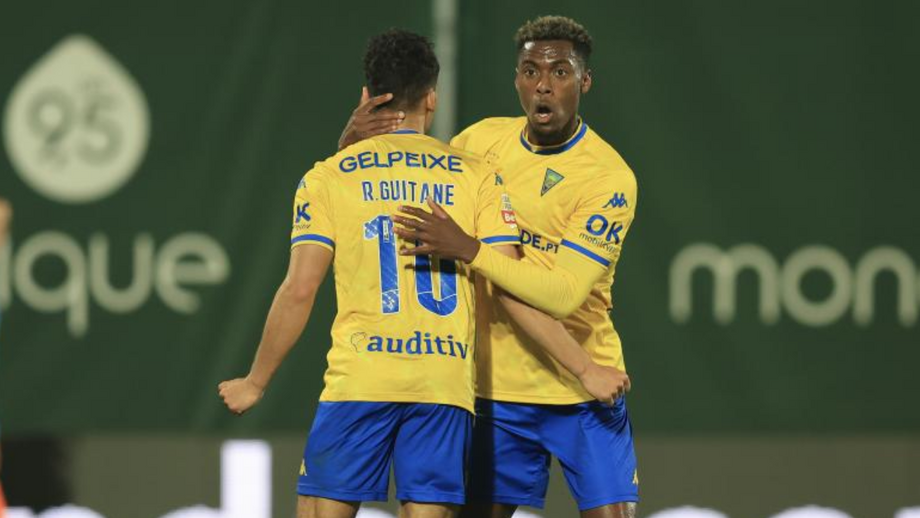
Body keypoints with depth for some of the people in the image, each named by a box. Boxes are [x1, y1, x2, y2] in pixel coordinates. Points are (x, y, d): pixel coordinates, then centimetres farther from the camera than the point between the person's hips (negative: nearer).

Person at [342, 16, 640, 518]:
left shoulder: (610, 177, -14)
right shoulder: (485, 139, 2)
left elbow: (564, 293, -23)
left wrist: (468, 250, -30)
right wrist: (354, 141, -5)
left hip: (581, 390, -4)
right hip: (497, 387, 4)